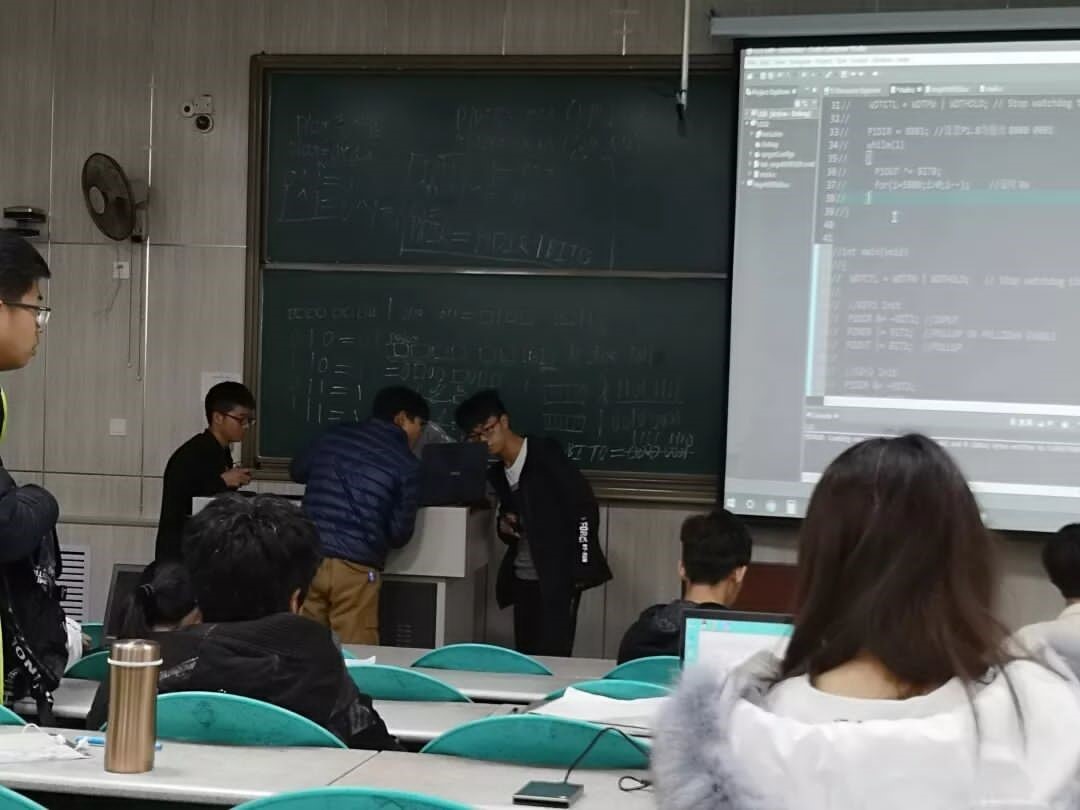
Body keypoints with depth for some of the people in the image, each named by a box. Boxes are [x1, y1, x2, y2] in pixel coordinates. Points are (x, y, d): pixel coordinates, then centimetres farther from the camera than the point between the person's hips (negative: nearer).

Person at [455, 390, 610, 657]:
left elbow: (585, 506, -13)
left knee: (552, 655, -11)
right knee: (525, 655, 6)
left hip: (559, 576, -7)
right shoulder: (498, 474, 13)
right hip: (523, 579, 7)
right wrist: (503, 526, 1)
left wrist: (582, 567, -18)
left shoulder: (545, 453, -8)